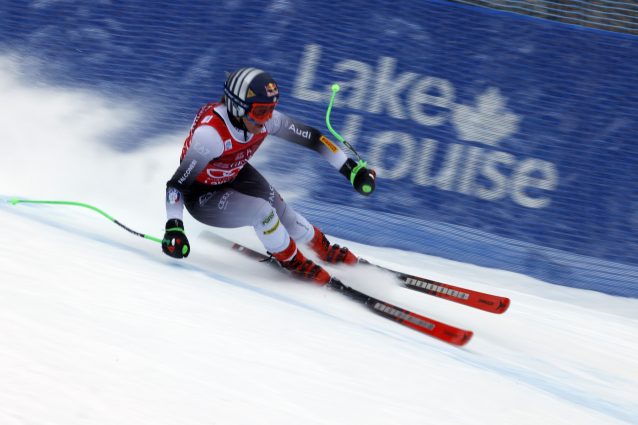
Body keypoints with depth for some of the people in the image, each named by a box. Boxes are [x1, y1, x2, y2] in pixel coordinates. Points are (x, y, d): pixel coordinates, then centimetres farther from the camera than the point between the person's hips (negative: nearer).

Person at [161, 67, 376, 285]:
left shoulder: (265, 118, -21)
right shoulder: (210, 133, -38)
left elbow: (312, 138, -11)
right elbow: (177, 183, -35)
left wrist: (352, 168, -11)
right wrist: (174, 226, -47)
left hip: (235, 176, 5)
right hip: (201, 197, -5)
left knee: (281, 216, -6)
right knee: (260, 211, -26)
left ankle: (323, 246, 24)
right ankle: (293, 261, -1)